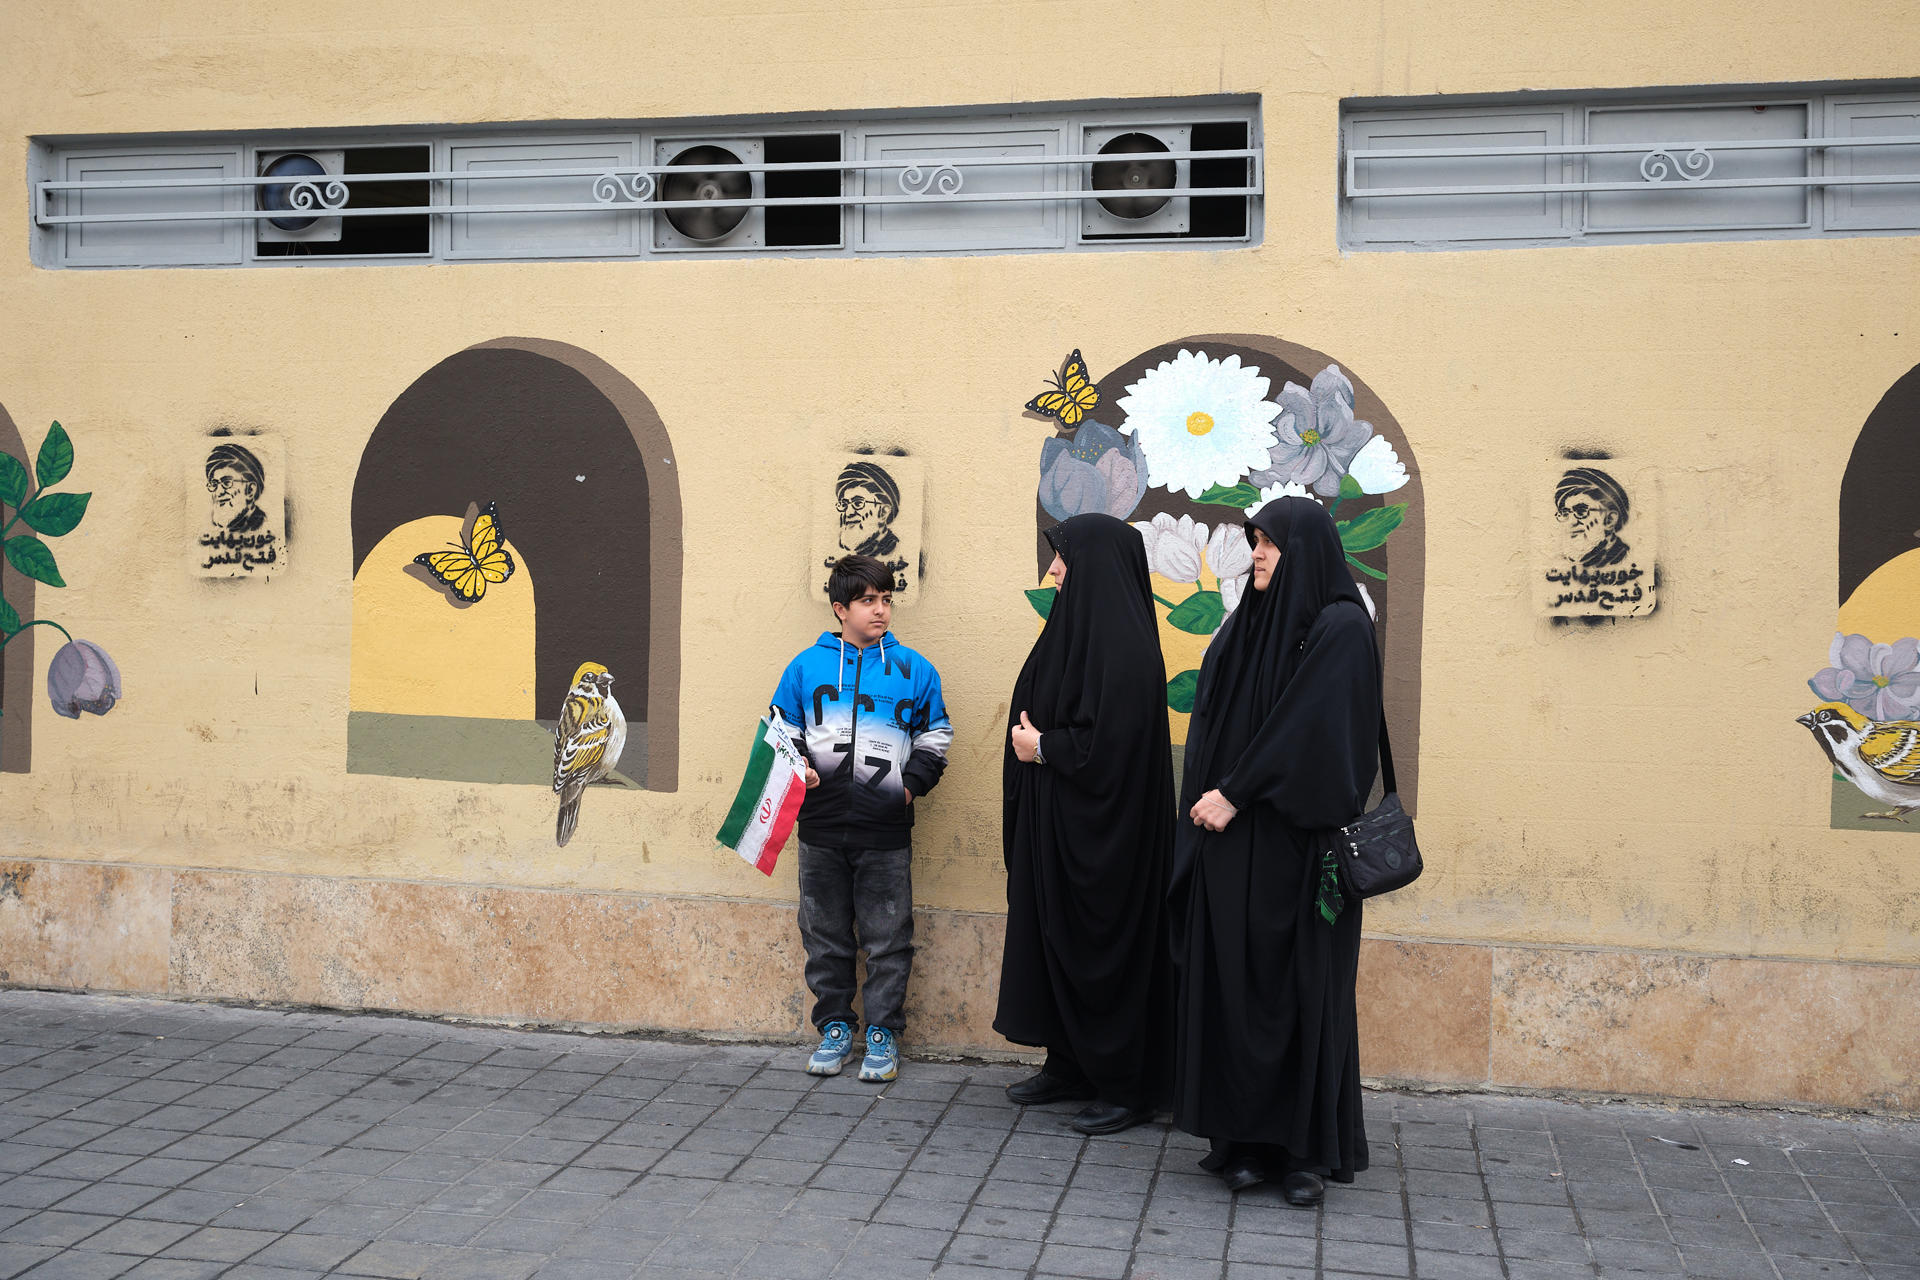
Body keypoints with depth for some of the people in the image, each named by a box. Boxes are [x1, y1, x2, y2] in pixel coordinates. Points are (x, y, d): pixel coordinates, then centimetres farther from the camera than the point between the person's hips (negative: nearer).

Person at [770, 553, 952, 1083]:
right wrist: (797, 770, -4)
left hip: (885, 833, -1)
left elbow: (935, 736, 13)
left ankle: (883, 1031, 16)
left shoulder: (912, 669, 5)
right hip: (821, 829, 1)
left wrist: (911, 784, -1)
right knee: (825, 935, 10)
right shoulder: (806, 666, 6)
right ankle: (835, 1028, 23)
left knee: (888, 938, 3)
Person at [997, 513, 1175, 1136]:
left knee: (1102, 948, -1)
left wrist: (1043, 747, -13)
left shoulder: (1123, 644, -19)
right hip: (1055, 821, 10)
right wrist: (1036, 741, 4)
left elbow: (1113, 740, -24)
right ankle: (1071, 1066, 26)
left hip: (1098, 828, -10)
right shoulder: (1078, 627, 11)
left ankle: (1126, 1087, 11)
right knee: (1054, 938, 14)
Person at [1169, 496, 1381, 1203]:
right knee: (1233, 979, 5)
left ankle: (1311, 1147, 10)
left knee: (1302, 985, -1)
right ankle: (1246, 1137, 14)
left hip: (1298, 840, -6)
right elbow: (1211, 725, 13)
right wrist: (1207, 798, 0)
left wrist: (1234, 795, -16)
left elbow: (1306, 726, -15)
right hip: (1230, 838, 6)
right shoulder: (1245, 626, 15)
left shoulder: (1340, 627, -7)